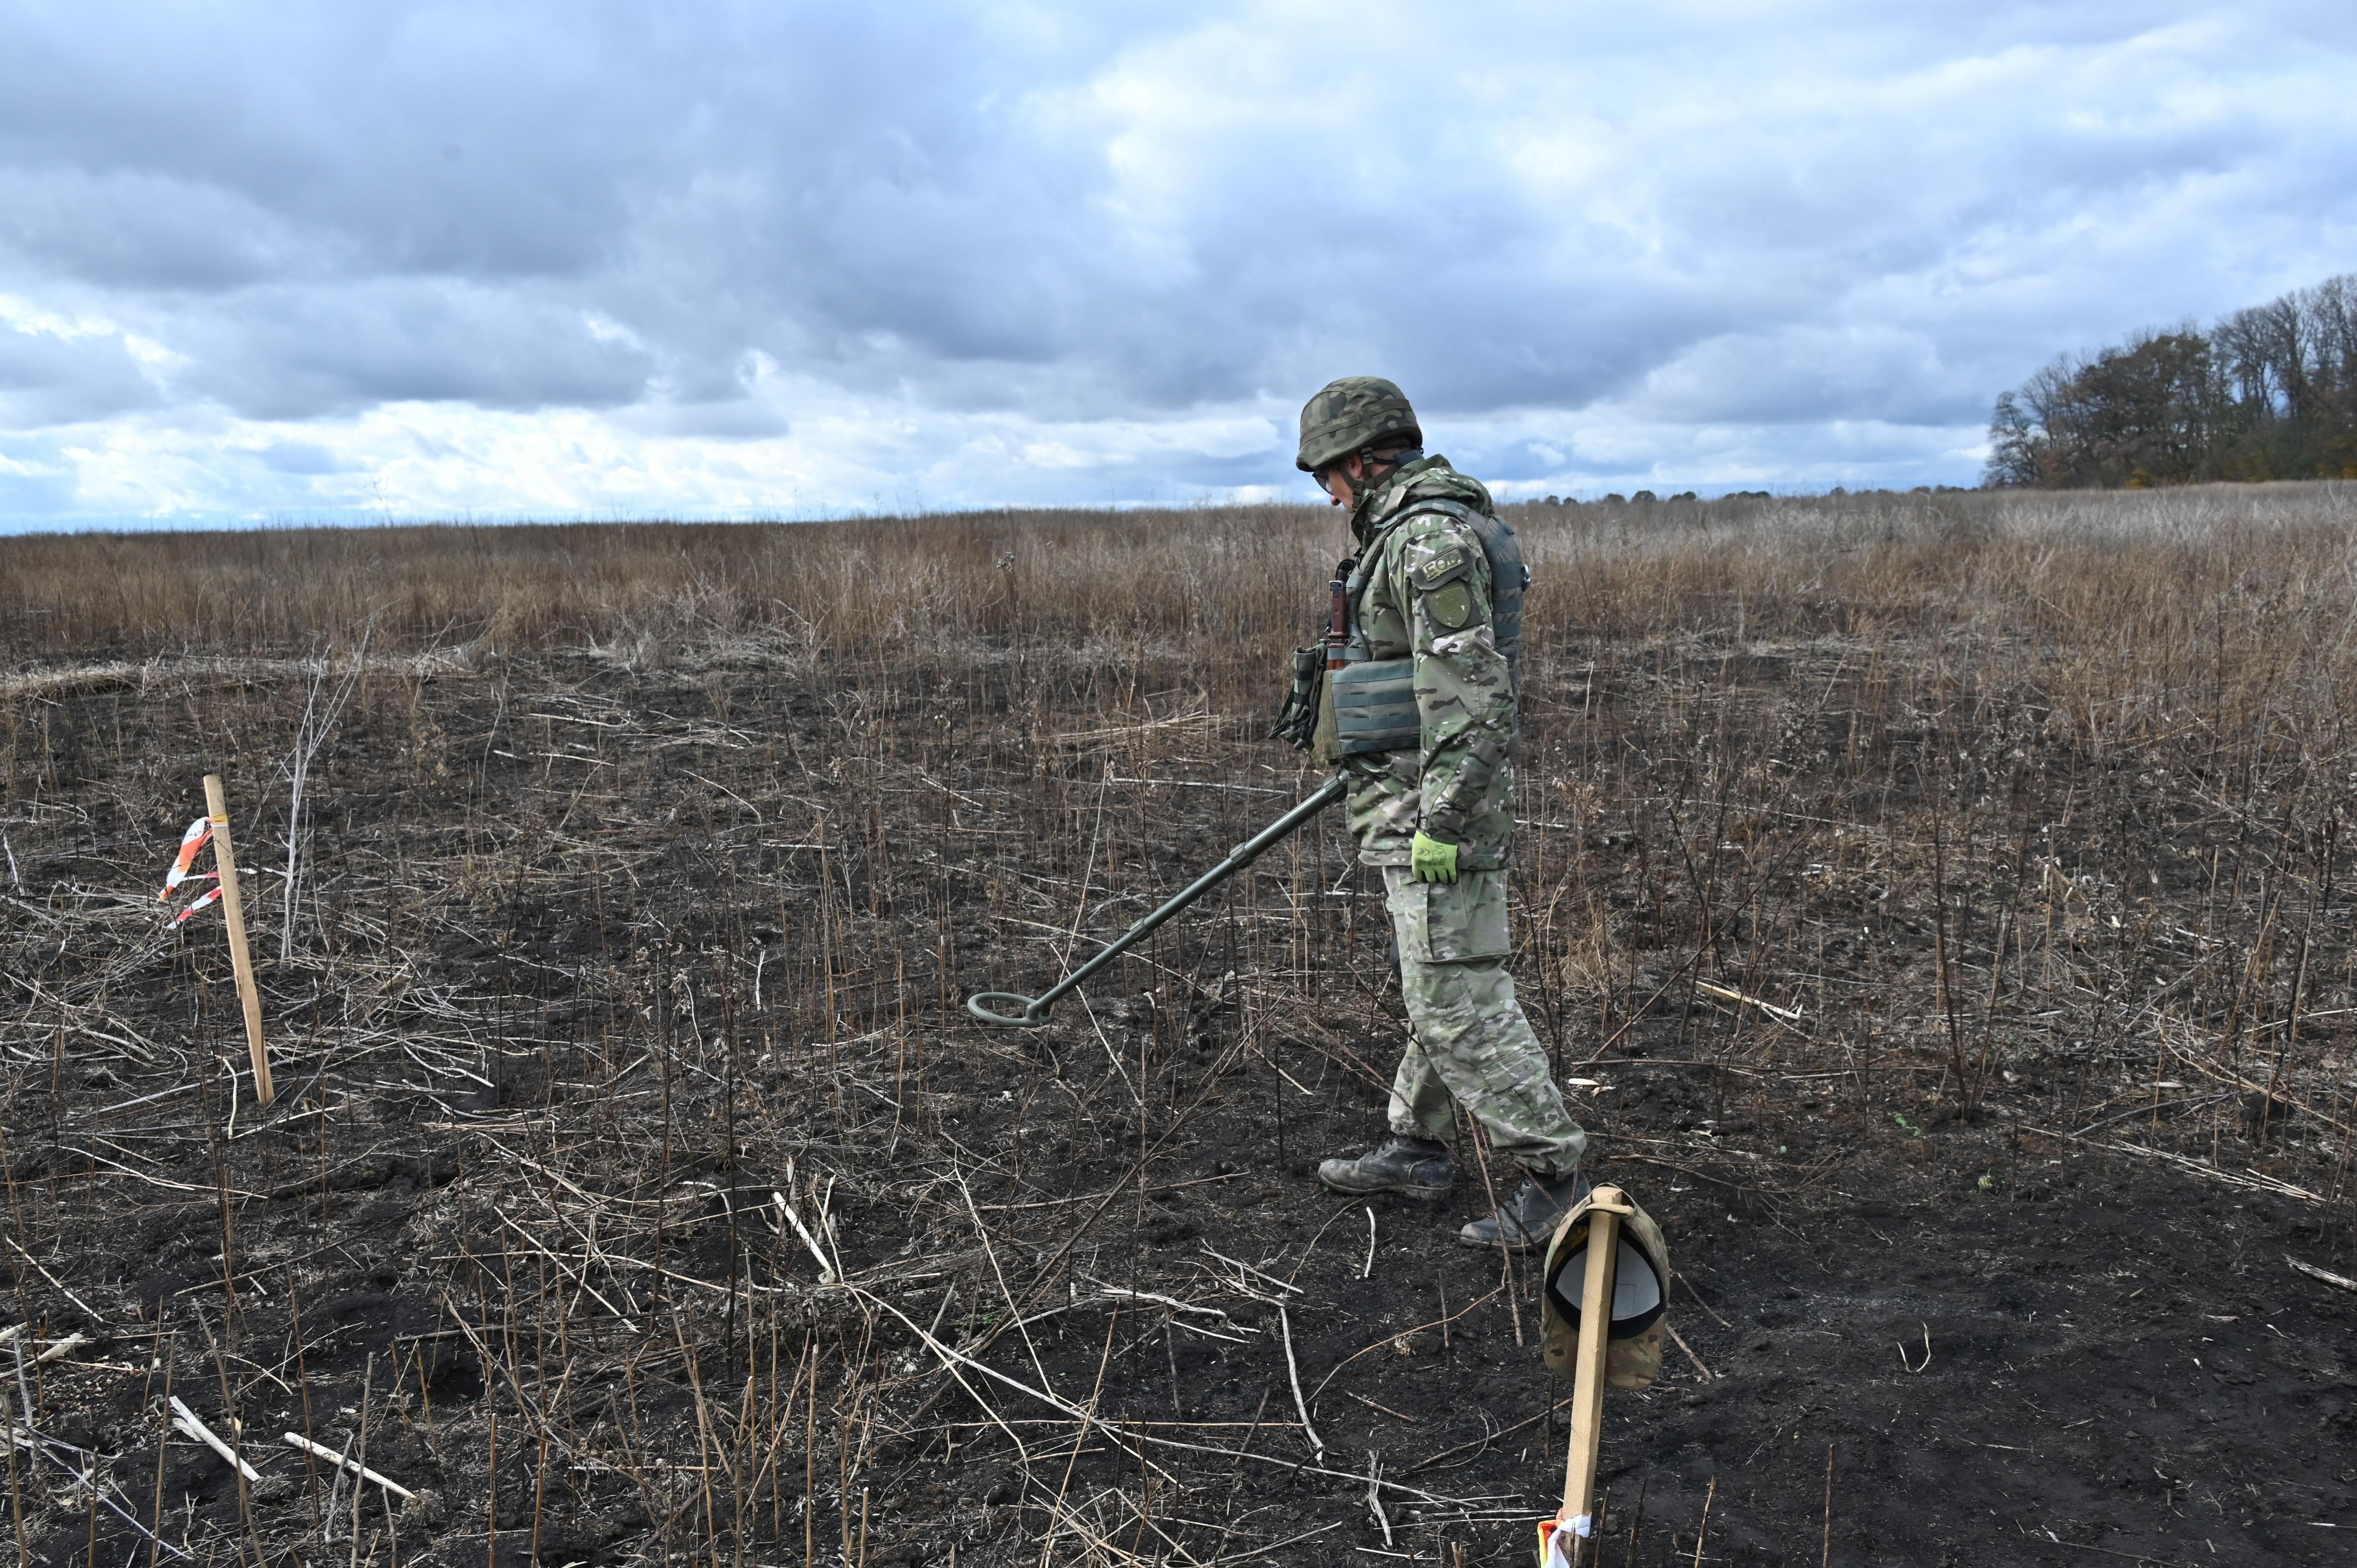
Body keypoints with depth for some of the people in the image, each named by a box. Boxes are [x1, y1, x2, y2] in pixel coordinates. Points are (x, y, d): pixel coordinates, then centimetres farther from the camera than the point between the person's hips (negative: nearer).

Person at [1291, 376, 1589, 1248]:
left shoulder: (1430, 538, -17)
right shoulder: (1421, 530, 17)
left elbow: (1468, 689, -24)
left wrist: (1442, 820, -25)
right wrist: (1368, 761, 34)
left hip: (1434, 811, -11)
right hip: (1416, 800, 11)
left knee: (1458, 1001, -8)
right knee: (1435, 989, 18)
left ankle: (1551, 1176, -1)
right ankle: (1417, 1150, 29)